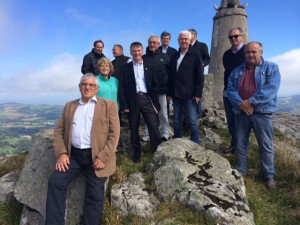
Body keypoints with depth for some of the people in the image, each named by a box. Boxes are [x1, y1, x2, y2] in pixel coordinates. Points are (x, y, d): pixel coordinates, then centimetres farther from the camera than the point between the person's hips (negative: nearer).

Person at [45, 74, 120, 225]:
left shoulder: (109, 105, 4)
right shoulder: (69, 106, 17)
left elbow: (114, 134, -4)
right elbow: (59, 131, 11)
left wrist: (102, 158, -14)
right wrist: (61, 153, -5)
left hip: (97, 156, -3)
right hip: (73, 154, 4)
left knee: (94, 195, -4)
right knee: (55, 181, -13)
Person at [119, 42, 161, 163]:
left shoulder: (149, 65, 7)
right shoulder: (125, 68, 6)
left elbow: (155, 85, 5)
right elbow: (121, 88, 2)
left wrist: (155, 102, -1)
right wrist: (124, 105, -5)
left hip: (146, 99, 0)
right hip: (132, 101, 1)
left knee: (154, 127, -2)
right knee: (134, 129, 9)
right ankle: (137, 152, 25)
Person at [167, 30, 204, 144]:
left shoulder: (195, 55, -1)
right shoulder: (175, 56, 14)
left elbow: (200, 76, -6)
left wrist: (198, 93, -12)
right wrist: (169, 92, 11)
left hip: (190, 95, -5)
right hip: (176, 94, 5)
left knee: (193, 121, 0)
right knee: (176, 121, 11)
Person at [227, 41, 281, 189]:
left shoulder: (271, 68, 2)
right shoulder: (237, 71, 13)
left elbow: (271, 87, -13)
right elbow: (230, 89, 1)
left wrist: (250, 101, -19)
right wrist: (240, 103, -16)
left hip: (262, 112, -3)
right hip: (241, 112, 3)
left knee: (266, 145, 4)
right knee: (240, 144, 11)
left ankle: (269, 175, 19)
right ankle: (240, 170, 26)